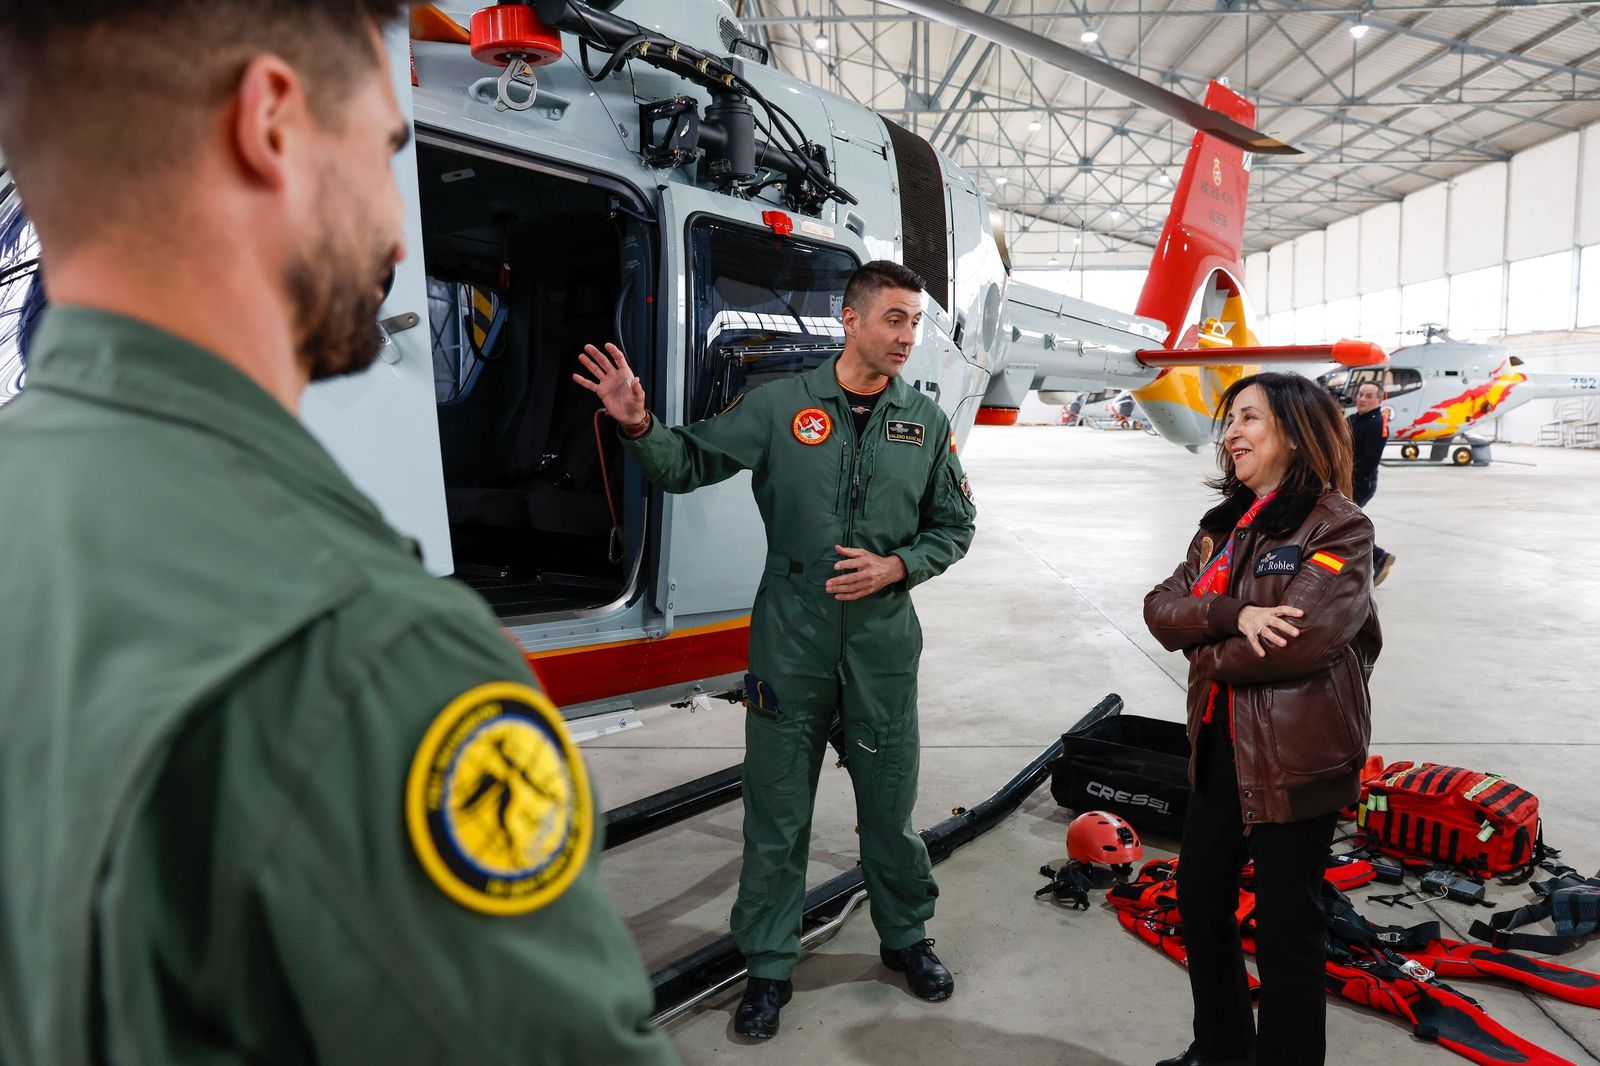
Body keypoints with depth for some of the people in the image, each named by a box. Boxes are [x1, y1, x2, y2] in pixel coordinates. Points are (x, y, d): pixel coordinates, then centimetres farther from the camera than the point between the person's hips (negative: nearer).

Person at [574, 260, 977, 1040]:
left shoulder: (925, 421, 4)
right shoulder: (779, 405, -3)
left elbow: (953, 526, 11)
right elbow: (689, 465, 1)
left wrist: (897, 567, -6)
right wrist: (638, 426, -18)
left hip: (882, 640, 2)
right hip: (790, 639, -1)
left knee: (889, 802, 14)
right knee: (776, 812, 8)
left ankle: (905, 937, 39)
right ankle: (769, 967, 27)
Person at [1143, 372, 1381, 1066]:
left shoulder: (1338, 527, -11)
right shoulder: (1224, 525, 11)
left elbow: (1303, 637, -25)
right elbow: (1162, 606, -1)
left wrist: (1209, 652, -10)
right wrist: (1233, 614, -20)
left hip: (1298, 755, -7)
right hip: (1221, 743, 8)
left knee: (1286, 927, 6)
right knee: (1200, 895, 18)